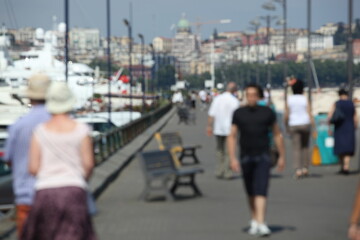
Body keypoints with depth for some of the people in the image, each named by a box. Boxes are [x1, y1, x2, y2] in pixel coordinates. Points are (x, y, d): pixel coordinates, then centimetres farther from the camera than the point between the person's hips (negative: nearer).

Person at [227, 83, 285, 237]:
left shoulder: (267, 112, 1)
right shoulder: (238, 114, 2)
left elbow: (277, 134, 9)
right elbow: (232, 136, 2)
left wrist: (282, 156, 10)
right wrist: (232, 158, -8)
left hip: (263, 157, -2)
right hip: (246, 157, 2)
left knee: (261, 191, -14)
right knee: (251, 192, 13)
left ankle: (261, 224, -21)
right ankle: (254, 220, 30)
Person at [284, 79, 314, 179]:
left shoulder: (289, 100, -1)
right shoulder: (305, 99, -2)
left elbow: (286, 115, -1)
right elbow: (309, 114, -7)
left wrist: (286, 126, 13)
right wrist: (314, 127, -5)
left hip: (293, 125, 0)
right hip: (305, 124, 0)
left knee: (296, 148, -3)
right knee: (305, 146, 16)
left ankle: (298, 170, -15)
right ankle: (305, 168, 14)